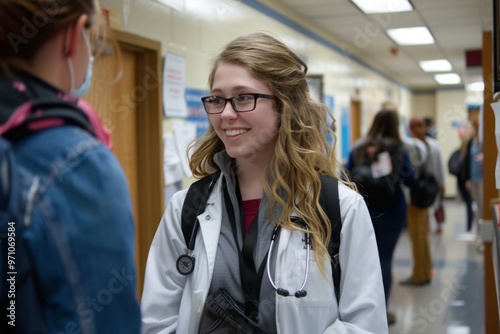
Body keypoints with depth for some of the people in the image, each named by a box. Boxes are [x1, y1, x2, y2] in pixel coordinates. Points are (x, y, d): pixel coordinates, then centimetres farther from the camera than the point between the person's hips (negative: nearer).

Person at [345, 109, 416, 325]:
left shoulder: (358, 148, 2)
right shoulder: (397, 149, -7)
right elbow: (410, 180, -8)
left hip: (363, 209, 3)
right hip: (390, 210, -3)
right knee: (384, 258, 5)